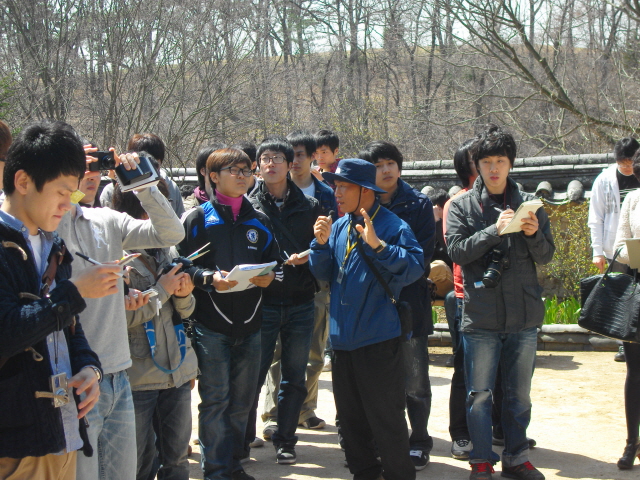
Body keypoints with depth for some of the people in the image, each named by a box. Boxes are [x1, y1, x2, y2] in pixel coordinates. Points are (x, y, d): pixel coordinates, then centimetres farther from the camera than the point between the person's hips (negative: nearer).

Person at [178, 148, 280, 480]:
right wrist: (210, 278, -20)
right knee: (215, 400, -3)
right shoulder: (197, 218, 0)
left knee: (242, 400, 11)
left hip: (250, 324, 5)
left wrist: (268, 276, -3)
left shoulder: (259, 221, 15)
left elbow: (274, 262, 18)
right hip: (211, 325, -5)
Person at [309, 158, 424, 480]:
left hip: (378, 340, -7)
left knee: (385, 417, -2)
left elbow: (414, 268, -22)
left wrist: (378, 245, -31)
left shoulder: (392, 226, -11)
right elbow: (324, 274, 10)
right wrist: (321, 244, -7)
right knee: (350, 414, 16)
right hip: (343, 338, 7)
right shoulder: (339, 227, 10)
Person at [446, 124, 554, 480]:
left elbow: (546, 256, 7)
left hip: (524, 316, 2)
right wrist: (495, 230, -21)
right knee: (480, 394, 1)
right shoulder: (462, 206, 3)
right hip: (481, 316, -2)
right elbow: (457, 251, -10)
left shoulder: (528, 204, 8)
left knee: (520, 394, 12)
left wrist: (534, 235, -13)